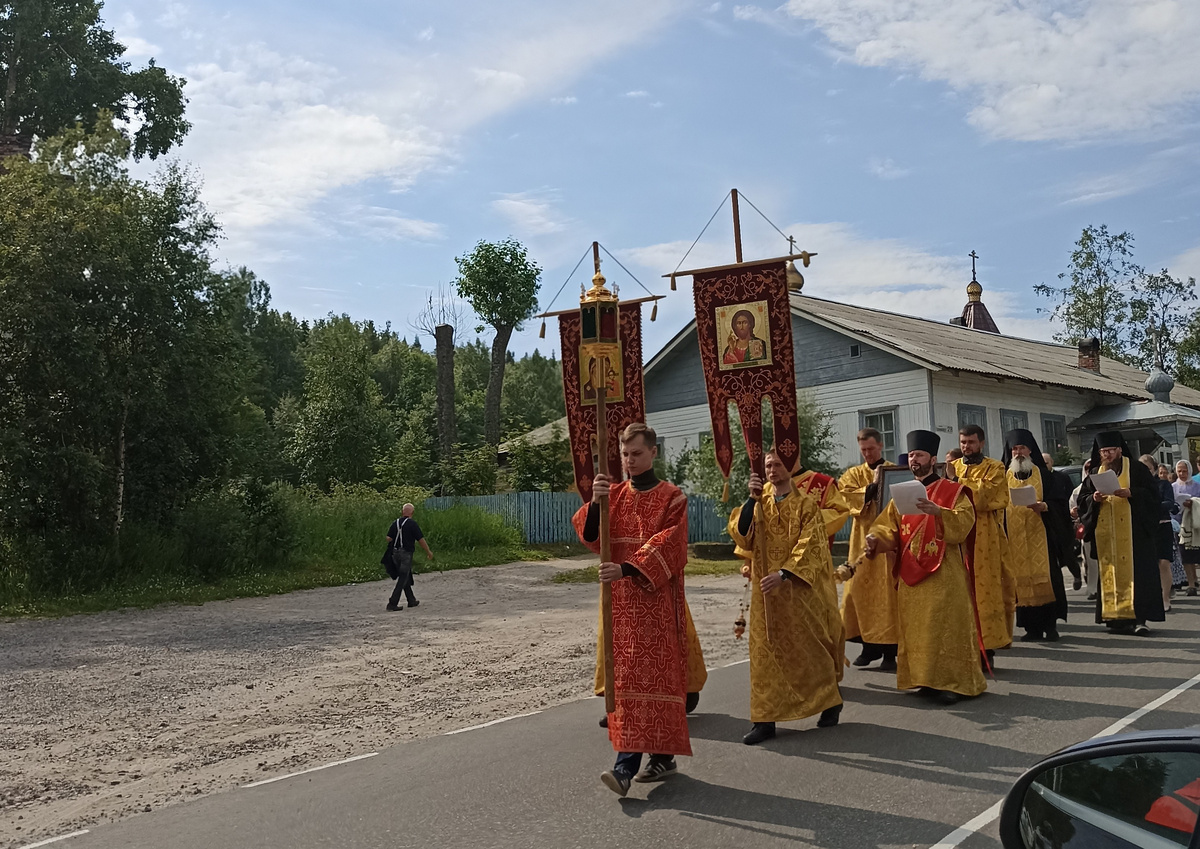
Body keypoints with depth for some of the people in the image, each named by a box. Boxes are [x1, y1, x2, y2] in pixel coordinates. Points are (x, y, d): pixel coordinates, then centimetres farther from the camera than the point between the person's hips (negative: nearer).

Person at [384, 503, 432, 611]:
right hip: (406, 554, -6)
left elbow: (388, 538, 0)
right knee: (403, 579, -3)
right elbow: (421, 539, -9)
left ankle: (411, 600, 25)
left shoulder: (395, 523, 5)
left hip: (395, 553, 6)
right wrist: (428, 552, 1)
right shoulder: (412, 524, -10)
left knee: (406, 578, 17)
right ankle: (392, 603, -10)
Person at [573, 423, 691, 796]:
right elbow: (589, 535, -2)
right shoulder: (613, 494, 10)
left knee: (651, 673, -8)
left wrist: (626, 569, -27)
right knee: (627, 674, 5)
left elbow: (666, 545, -15)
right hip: (620, 599, 5)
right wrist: (595, 503, -20)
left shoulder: (672, 498, -3)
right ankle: (661, 756, 15)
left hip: (656, 599, -5)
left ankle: (627, 765, -13)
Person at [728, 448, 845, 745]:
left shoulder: (806, 503, -4)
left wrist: (783, 574, -23)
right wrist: (752, 499, -18)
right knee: (765, 651, 1)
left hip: (800, 588, -3)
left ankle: (830, 701, 30)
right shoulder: (759, 501, 6)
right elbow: (740, 533, -8)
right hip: (766, 587, 3)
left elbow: (809, 546, -12)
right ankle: (764, 719, 4)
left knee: (810, 645, 8)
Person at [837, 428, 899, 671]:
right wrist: (872, 485, -14)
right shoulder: (853, 474, 11)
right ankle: (870, 646, 13)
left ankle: (890, 649, 1)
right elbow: (846, 497, -6)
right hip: (863, 540, 2)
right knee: (861, 592, 2)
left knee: (889, 593, -4)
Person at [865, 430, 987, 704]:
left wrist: (938, 512, -31)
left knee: (947, 626, -3)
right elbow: (891, 529, 8)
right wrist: (876, 537, -13)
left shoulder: (952, 491, -1)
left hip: (944, 573, -5)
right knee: (916, 629, 7)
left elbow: (964, 523, -15)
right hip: (911, 573, 5)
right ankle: (925, 679, 15)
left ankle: (953, 681, 4)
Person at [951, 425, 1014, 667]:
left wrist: (958, 481, -16)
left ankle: (987, 644, 0)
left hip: (985, 538, -2)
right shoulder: (952, 468, 16)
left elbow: (985, 494, -11)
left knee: (985, 588, -4)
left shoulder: (994, 468, 6)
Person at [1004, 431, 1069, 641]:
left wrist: (1044, 506, -18)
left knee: (1045, 577, -6)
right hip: (1014, 537, 2)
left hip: (1040, 535, -2)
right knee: (1021, 580, -1)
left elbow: (1060, 500, 1)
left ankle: (1050, 624, 3)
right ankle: (1032, 627, 5)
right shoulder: (1005, 477, 12)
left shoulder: (1043, 474, 7)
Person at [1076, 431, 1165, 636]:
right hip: (1105, 533, 4)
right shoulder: (1095, 473, 15)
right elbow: (1083, 498, 13)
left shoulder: (1136, 469, 4)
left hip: (1133, 530, -4)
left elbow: (1152, 493, -3)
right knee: (1109, 572, 1)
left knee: (1135, 571, -8)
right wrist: (1094, 498, -8)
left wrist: (1129, 493, -18)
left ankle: (1139, 618, -8)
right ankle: (1118, 616, 4)